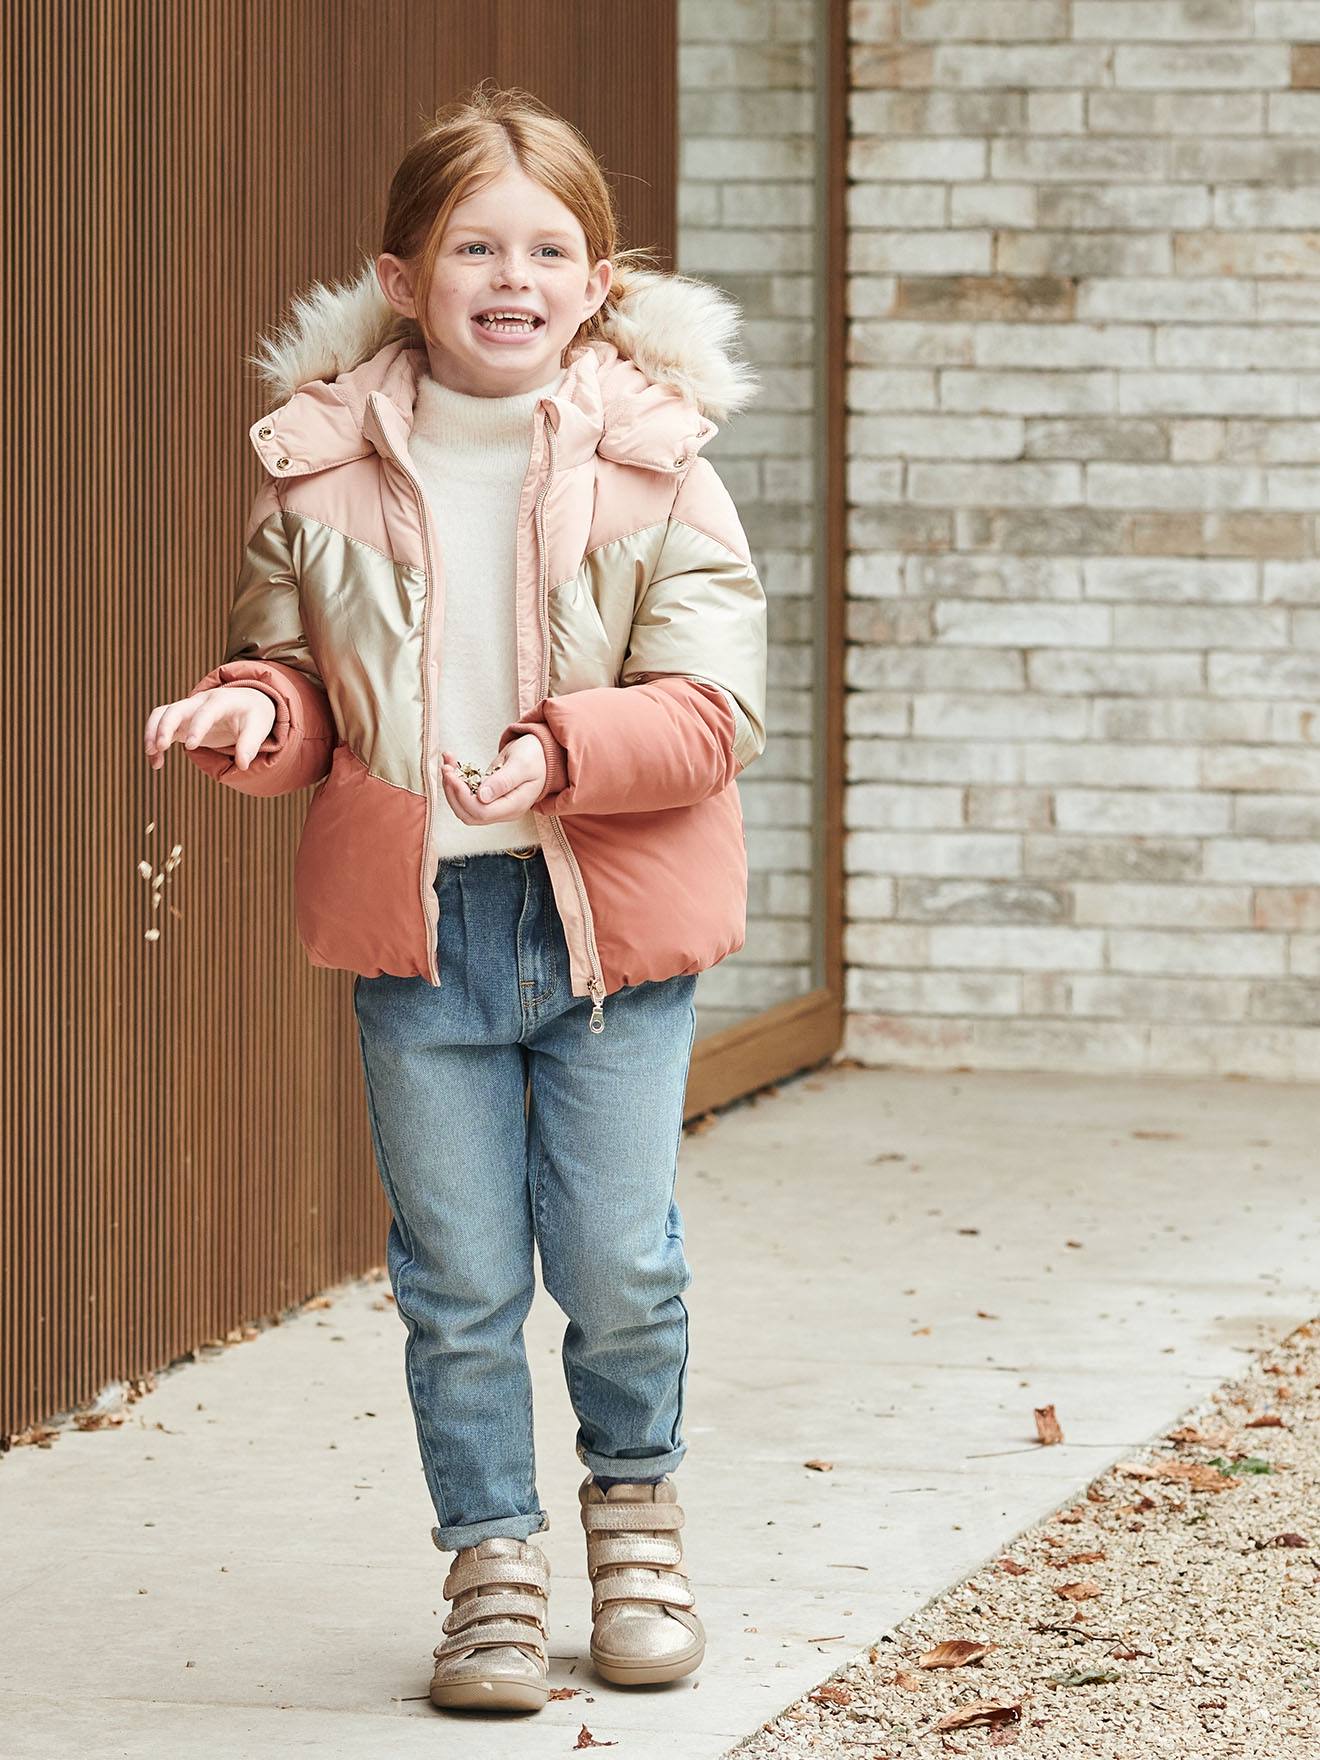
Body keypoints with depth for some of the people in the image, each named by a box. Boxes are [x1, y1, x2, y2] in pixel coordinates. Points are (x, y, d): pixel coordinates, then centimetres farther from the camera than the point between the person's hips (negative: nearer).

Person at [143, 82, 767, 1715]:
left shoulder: (654, 463, -6)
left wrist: (564, 750, -26)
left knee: (618, 1263, 4)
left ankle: (634, 1494, 33)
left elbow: (711, 710, -9)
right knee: (458, 1277, 7)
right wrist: (252, 713, -15)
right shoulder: (321, 472, -2)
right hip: (415, 921, 1)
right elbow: (297, 679, 8)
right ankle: (494, 1555, 24)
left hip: (614, 915, -1)